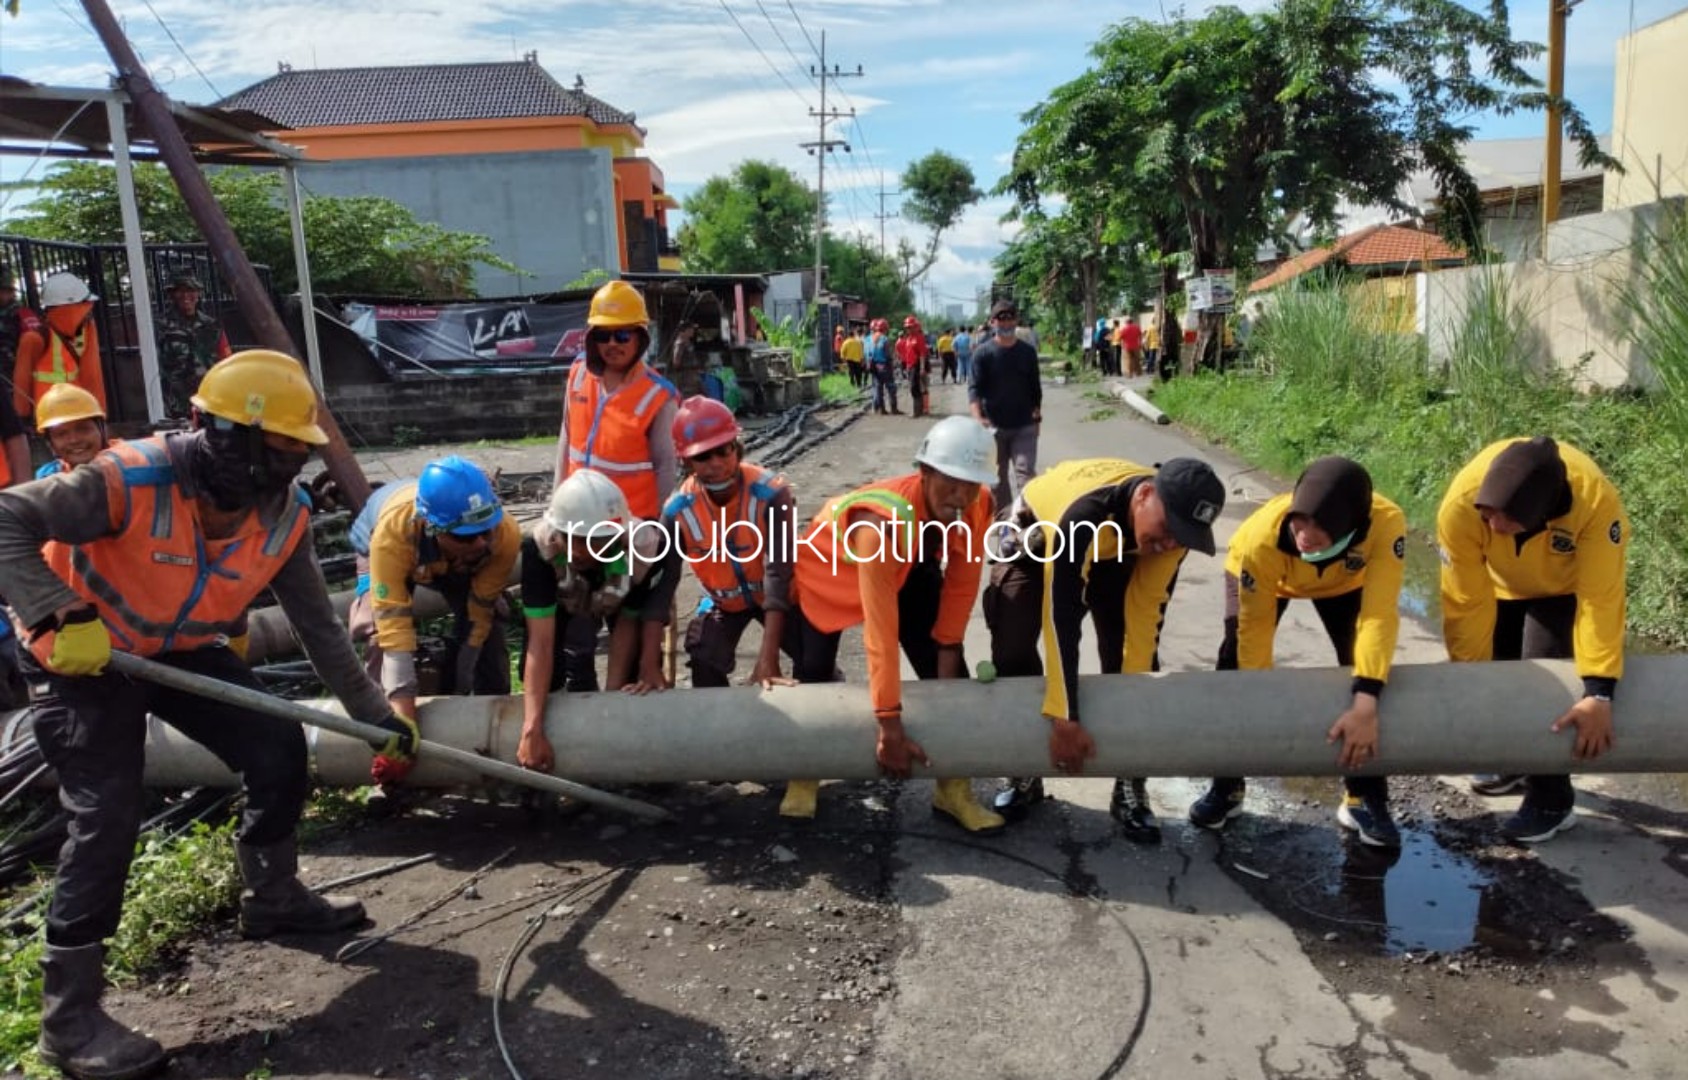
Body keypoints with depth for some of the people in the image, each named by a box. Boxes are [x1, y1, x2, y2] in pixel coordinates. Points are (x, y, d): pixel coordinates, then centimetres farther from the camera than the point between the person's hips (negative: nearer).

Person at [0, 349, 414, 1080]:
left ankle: (273, 899, 25)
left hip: (182, 651, 6)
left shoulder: (284, 514, -15)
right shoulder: (133, 481, -33)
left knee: (279, 749, 0)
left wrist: (375, 716, -3)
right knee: (107, 817, -14)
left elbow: (319, 629, -6)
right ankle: (70, 1016, -1)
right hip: (85, 656, -6)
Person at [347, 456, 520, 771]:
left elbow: (478, 618, -29)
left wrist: (458, 696, -25)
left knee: (488, 623, -13)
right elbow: (394, 626, -47)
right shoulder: (393, 531, -48)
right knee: (379, 628, -24)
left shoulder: (505, 534, -41)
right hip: (378, 547, -2)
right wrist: (404, 720, -50)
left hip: (458, 562, 2)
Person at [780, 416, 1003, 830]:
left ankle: (954, 790, 8)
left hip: (911, 571, 5)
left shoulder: (979, 505, -28)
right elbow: (880, 629, -46)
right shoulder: (883, 523, -45)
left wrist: (947, 647, -10)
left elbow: (962, 580, -11)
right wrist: (890, 726, -46)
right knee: (813, 675, -2)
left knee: (949, 673, -4)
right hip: (829, 571, -5)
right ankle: (804, 779, 23)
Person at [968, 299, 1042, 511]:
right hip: (994, 425, -1)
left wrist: (1037, 414, 13)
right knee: (998, 475, 10)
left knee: (1025, 471, -11)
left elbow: (1035, 386, 13)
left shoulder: (1028, 352, 4)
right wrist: (978, 417, -26)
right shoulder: (983, 353, -5)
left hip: (1025, 425, 1)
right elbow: (974, 387, -12)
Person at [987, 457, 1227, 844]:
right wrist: (1065, 721, -45)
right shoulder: (1081, 515, -46)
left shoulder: (1174, 523, -30)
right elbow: (1061, 619, -46)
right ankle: (1022, 773, 9)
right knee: (1013, 656, -10)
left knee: (1129, 659, -7)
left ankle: (1130, 787, 5)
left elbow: (1147, 610, -21)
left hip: (1116, 554, 4)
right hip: (1036, 537, -3)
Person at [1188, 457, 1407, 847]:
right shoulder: (1262, 539, -43)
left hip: (1345, 580, 1)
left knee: (1367, 672, -10)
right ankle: (1226, 787, 5)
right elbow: (1255, 629, -32)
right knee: (1237, 661, -13)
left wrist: (1365, 704, -55)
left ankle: (1365, 797, 8)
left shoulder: (1386, 524, -44)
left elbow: (1380, 615, -47)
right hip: (1261, 574, -1)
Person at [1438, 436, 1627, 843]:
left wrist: (1598, 692, -40)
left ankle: (1552, 801, 5)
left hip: (1568, 586, -2)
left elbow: (1601, 600, -37)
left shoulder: (1596, 501, -42)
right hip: (1502, 584, 2)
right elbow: (1468, 602, -29)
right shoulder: (1461, 503, -38)